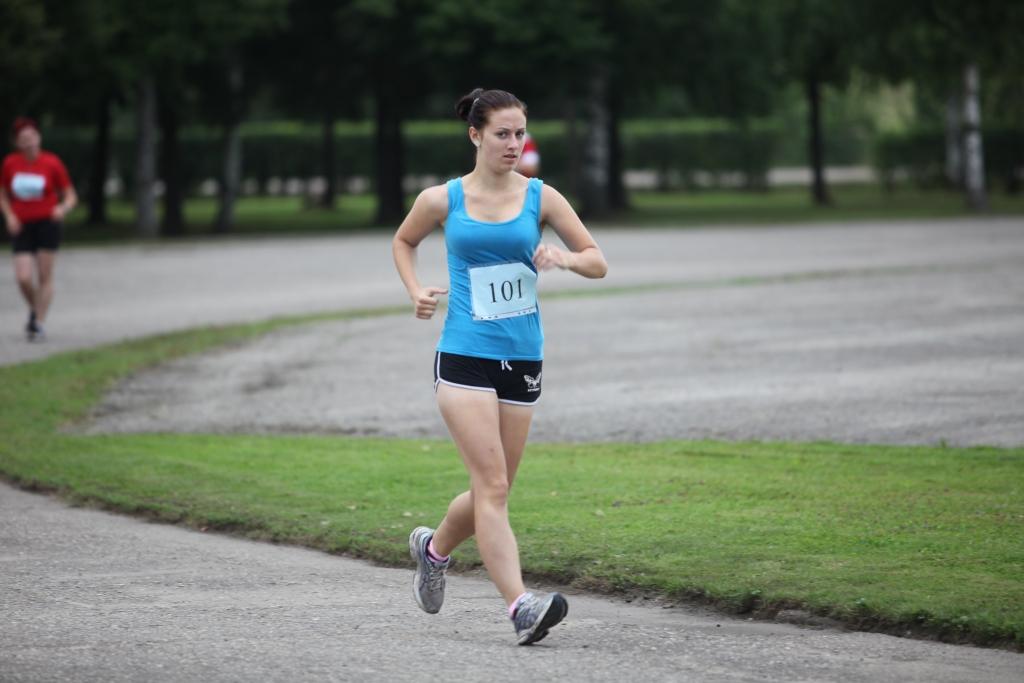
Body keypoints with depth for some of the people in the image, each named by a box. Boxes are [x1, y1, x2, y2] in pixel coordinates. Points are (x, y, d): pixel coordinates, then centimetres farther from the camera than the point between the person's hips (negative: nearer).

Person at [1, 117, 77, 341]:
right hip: (22, 228, 2)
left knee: (45, 278, -3)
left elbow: (71, 196, 1)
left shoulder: (52, 163, -5)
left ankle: (39, 324, 7)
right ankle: (34, 310, 22)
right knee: (23, 278, -9)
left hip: (47, 223, -2)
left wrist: (63, 208, -21)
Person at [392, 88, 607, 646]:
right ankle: (521, 607, -22)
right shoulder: (442, 200, 1)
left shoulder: (540, 198, 4)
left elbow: (598, 262, 7)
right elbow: (403, 241, 22)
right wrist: (416, 291, 4)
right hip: (464, 358, -3)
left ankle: (434, 547, 42)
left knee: (492, 491, 12)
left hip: (522, 361, 3)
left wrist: (565, 259, -15)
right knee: (493, 485, -15)